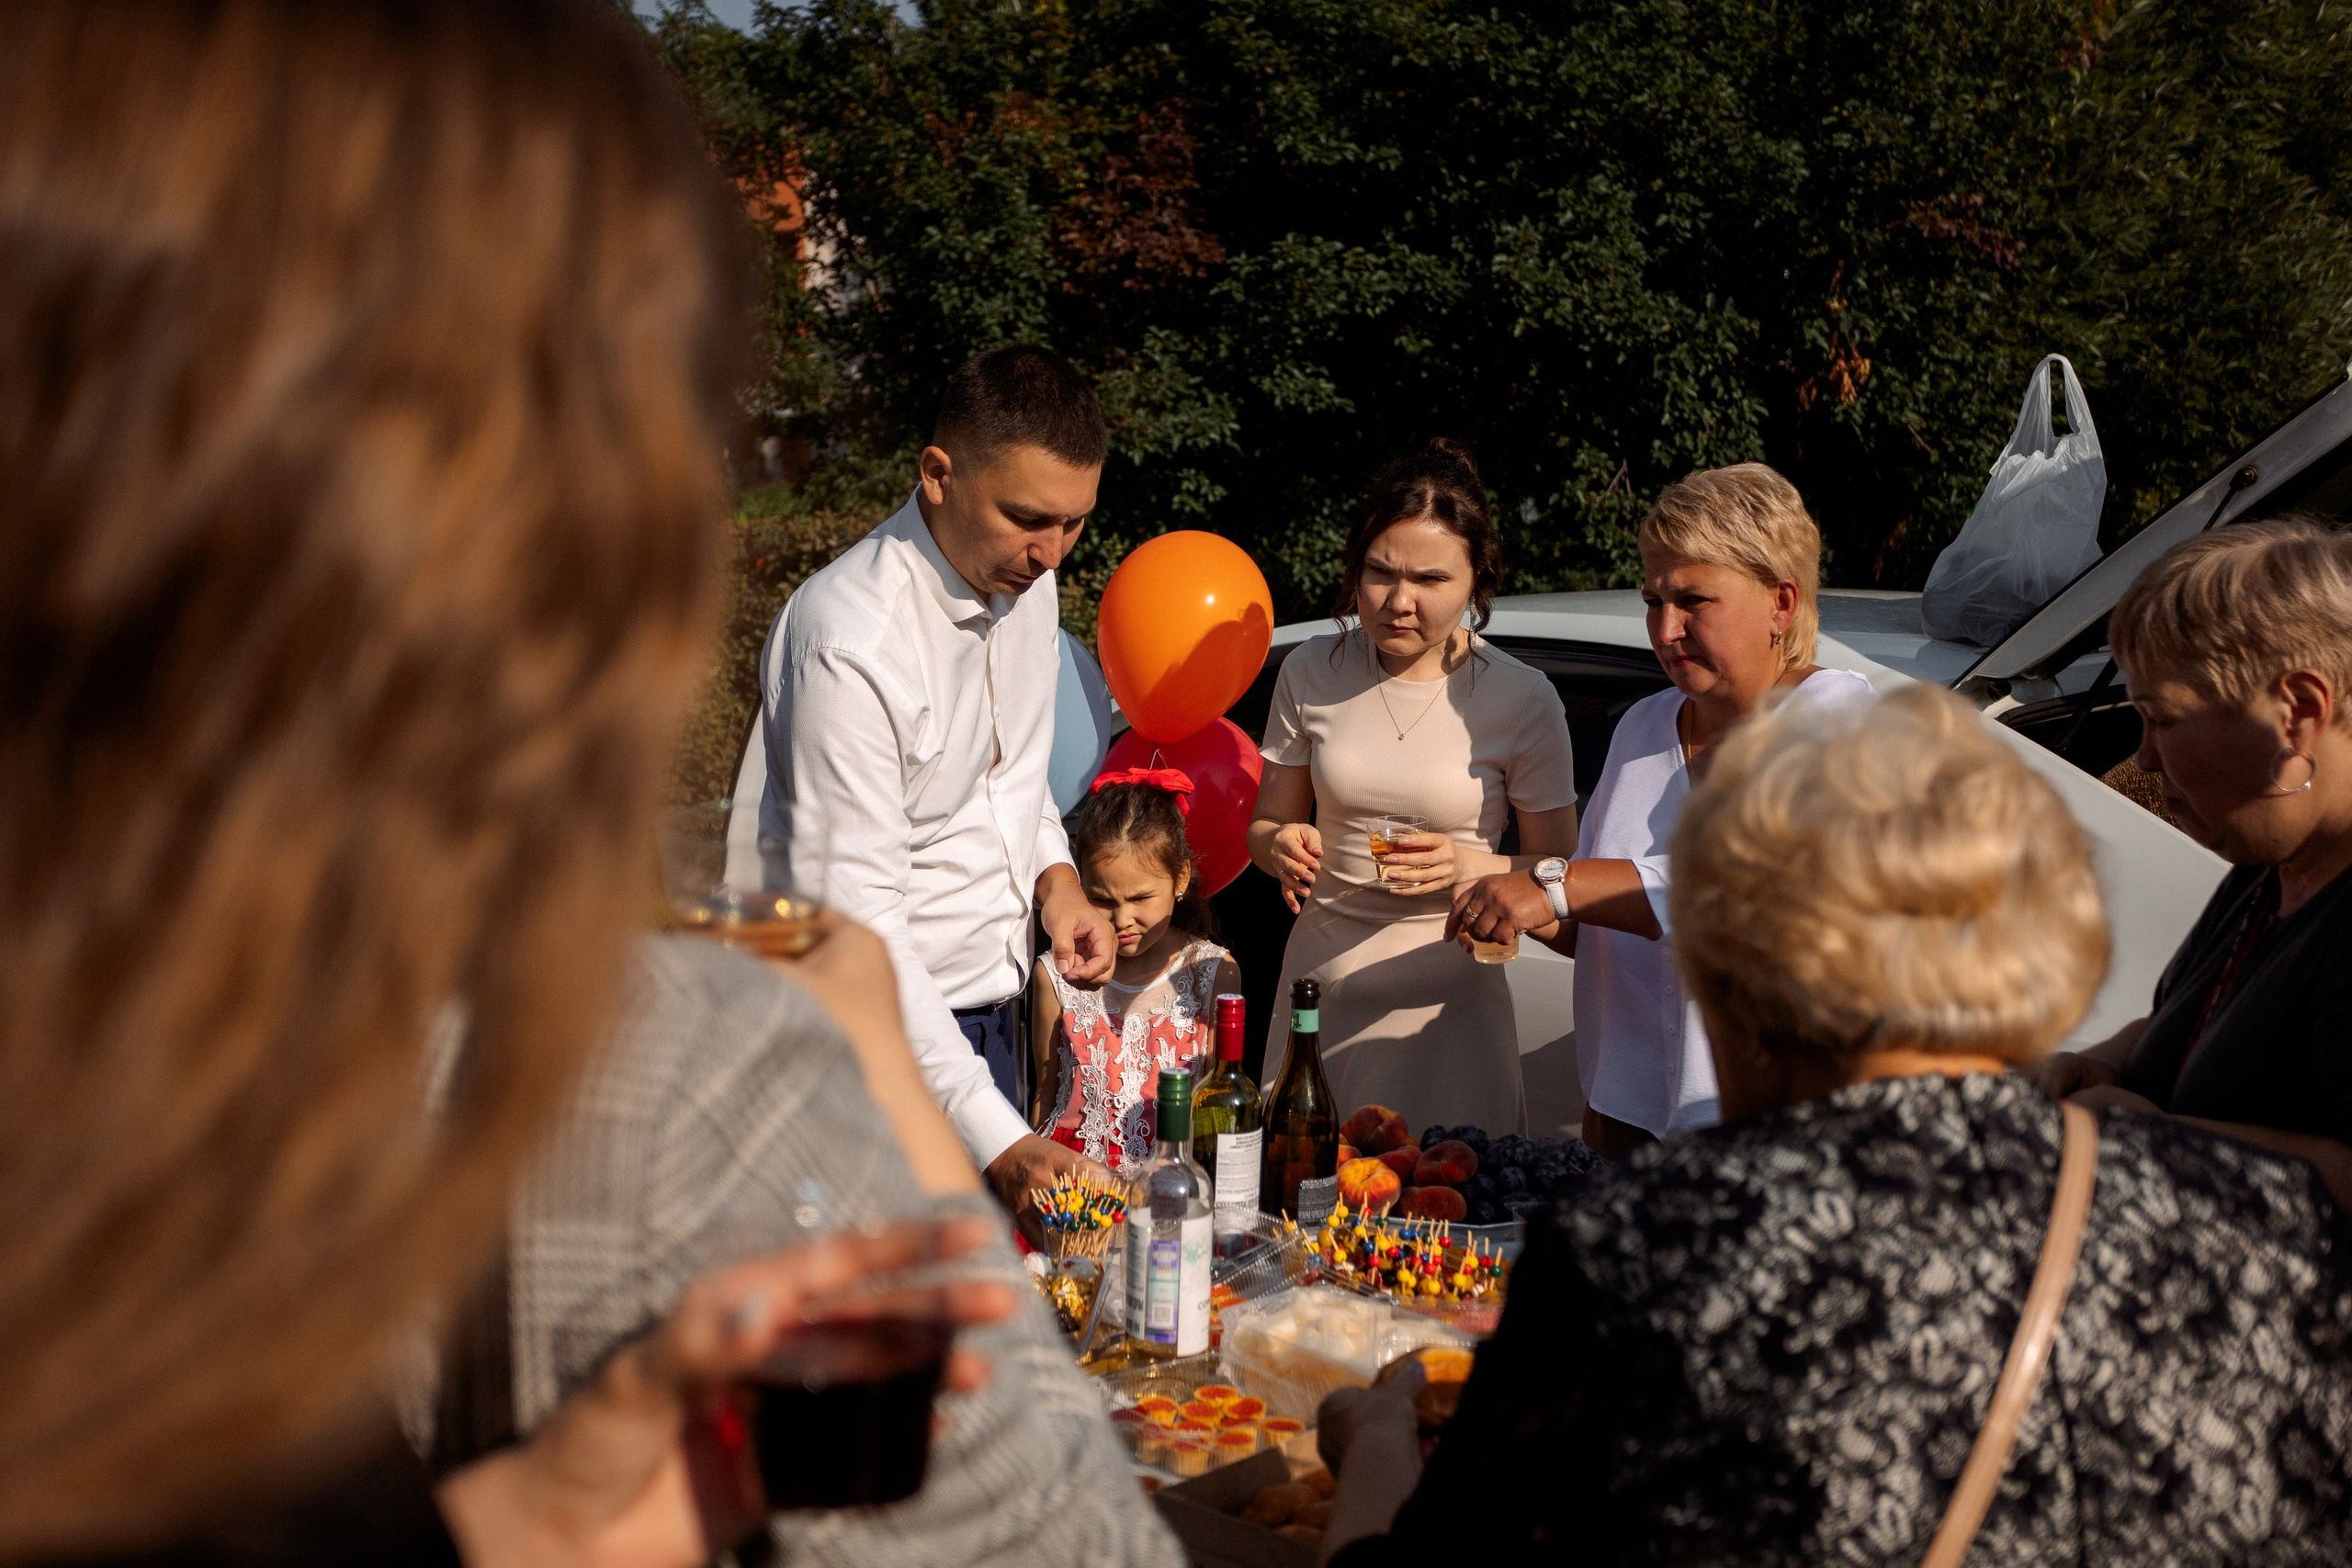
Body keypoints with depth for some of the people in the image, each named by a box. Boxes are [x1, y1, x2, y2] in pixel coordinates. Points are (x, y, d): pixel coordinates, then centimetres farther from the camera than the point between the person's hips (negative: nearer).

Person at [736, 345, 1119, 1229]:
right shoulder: (852, 641, -25)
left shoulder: (1025, 580, 2)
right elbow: (855, 917, -28)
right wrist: (993, 1134, -32)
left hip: (988, 1007, 8)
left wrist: (1055, 878, -2)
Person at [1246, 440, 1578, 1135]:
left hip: (1448, 995, -2)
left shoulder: (1522, 700, -7)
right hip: (1320, 979, 2)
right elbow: (1266, 823, 10)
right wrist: (1281, 845, -13)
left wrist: (1471, 866, -20)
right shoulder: (1312, 672, 1)